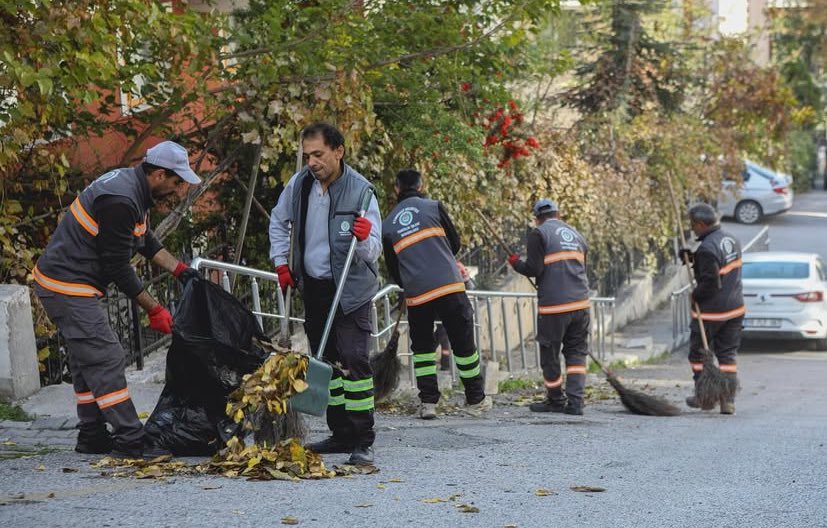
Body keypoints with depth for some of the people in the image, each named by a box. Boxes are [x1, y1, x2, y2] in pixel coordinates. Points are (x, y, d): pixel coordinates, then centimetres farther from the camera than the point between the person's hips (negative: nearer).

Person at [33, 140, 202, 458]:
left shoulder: (130, 184, 7)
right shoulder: (120, 202, -25)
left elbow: (146, 241, 21)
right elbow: (118, 268, -21)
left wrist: (180, 270, 12)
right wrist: (154, 310, -13)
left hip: (61, 283, 11)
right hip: (68, 287, -11)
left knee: (87, 361, 15)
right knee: (106, 359, -10)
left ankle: (92, 436, 22)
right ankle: (130, 441, -10)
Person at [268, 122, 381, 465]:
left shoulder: (360, 191, -17)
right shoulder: (300, 184, -3)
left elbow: (374, 251, -19)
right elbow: (278, 221, 18)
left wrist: (365, 240, -41)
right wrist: (281, 262, 11)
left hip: (351, 291, -6)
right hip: (313, 287, 6)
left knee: (354, 361, -15)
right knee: (326, 362, 12)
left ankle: (363, 442, -14)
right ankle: (340, 434, 23)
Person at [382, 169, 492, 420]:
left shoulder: (387, 225, 11)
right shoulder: (433, 207, 4)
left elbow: (394, 271, 15)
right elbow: (455, 243, 12)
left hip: (416, 295, 2)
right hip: (449, 286, -2)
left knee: (422, 347, 16)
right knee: (463, 344, 9)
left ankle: (428, 402, 7)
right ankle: (475, 399, 17)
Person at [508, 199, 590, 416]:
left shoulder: (538, 234, -2)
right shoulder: (576, 234, 18)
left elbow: (534, 269, -10)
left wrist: (515, 262, 8)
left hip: (553, 306, -6)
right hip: (581, 303, 6)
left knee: (549, 353, 8)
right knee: (576, 352, 10)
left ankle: (555, 400, 17)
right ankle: (574, 402, 1)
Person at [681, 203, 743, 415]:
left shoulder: (707, 249, -23)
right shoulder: (731, 239, 6)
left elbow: (710, 283, -24)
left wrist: (695, 295, -6)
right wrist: (692, 258, 7)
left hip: (711, 311, -8)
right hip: (735, 308, 8)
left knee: (698, 353, 11)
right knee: (728, 355, 10)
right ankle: (728, 400, 7)